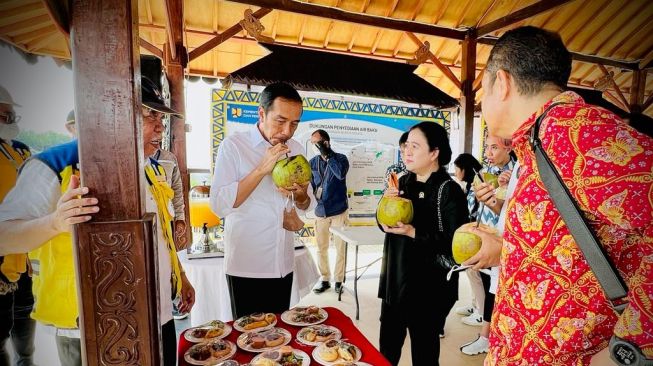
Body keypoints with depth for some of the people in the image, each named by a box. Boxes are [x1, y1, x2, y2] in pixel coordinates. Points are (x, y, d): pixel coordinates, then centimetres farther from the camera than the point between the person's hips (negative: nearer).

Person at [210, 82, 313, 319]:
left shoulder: (296, 149, 3)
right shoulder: (233, 146, -10)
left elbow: (307, 206, 8)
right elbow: (219, 205, -18)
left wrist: (300, 195, -15)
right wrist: (261, 169, -24)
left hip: (283, 264, 5)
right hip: (245, 266, -4)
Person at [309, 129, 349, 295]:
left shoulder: (340, 158, -5)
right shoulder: (312, 162, 3)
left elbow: (341, 174, -26)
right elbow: (310, 185, 9)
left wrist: (327, 153, -24)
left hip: (338, 210, -3)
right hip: (320, 211, 3)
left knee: (340, 247, 8)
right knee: (321, 248, 12)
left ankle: (338, 280, 23)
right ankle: (324, 278, 28)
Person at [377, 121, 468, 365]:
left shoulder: (449, 191, -17)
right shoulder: (404, 182, 3)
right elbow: (386, 224, 10)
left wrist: (413, 233, -26)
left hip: (429, 288, -6)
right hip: (395, 281, 6)